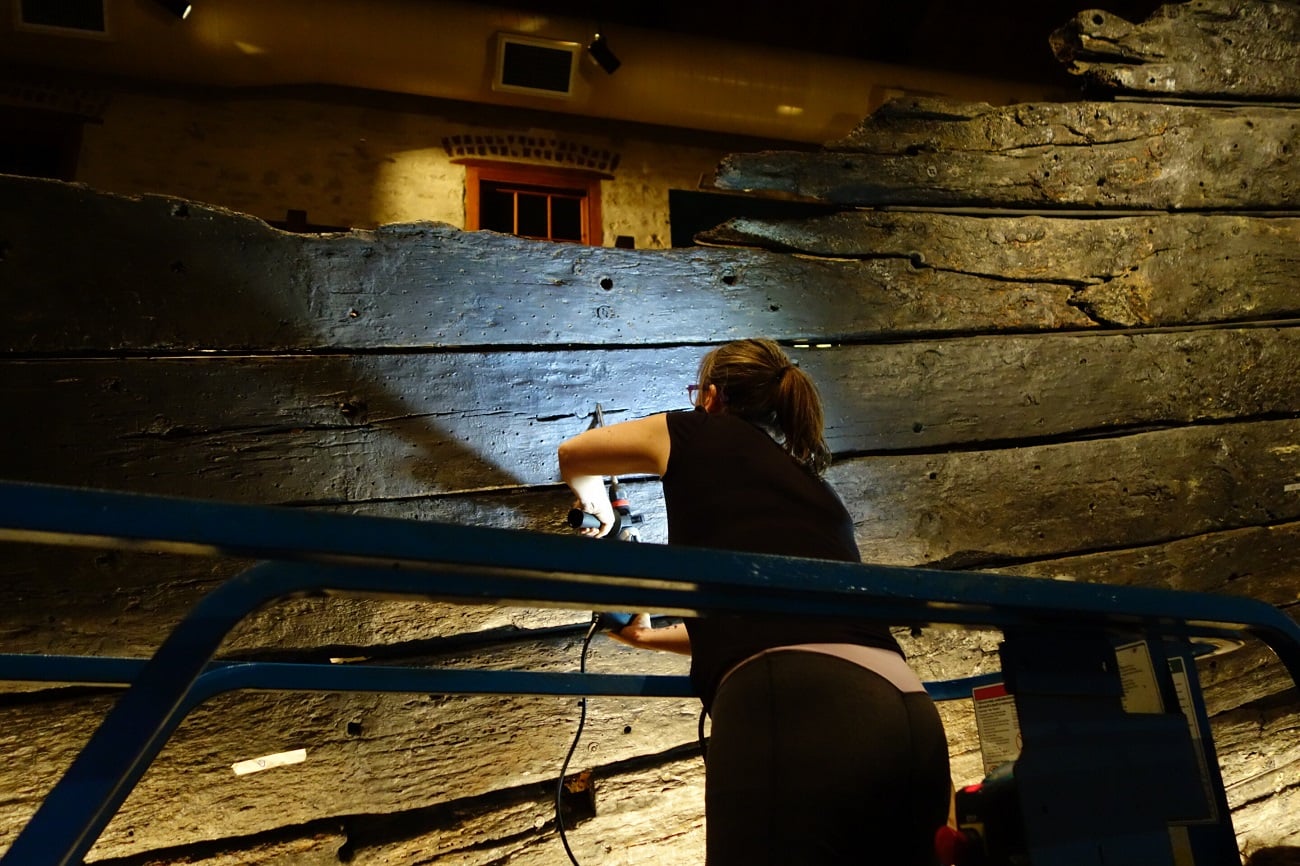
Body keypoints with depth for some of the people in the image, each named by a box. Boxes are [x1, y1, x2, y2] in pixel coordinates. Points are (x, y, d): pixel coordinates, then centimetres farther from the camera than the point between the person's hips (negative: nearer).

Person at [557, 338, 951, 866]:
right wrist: (653, 636, 55)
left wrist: (601, 512, 54)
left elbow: (573, 457, 33)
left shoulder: (701, 435, 16)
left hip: (795, 708, -7)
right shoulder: (813, 486, 32)